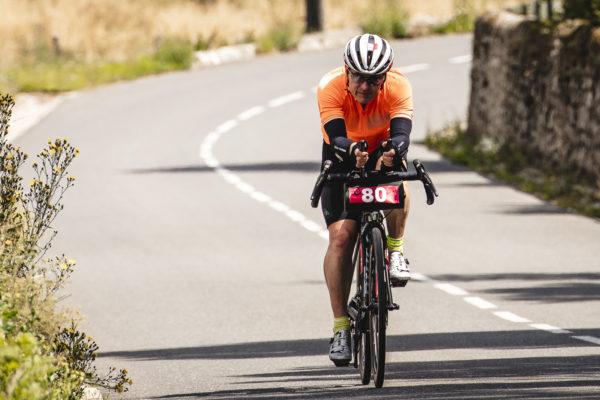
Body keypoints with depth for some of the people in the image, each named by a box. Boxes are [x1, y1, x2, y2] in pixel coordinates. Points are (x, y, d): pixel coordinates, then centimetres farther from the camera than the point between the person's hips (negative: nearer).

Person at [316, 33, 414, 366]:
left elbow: (401, 132, -41)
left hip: (383, 153, 0)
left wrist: (392, 151, -65)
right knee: (341, 236, -14)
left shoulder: (398, 87, -29)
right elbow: (336, 136, -41)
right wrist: (352, 150, -64)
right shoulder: (330, 87, -30)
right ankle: (341, 327, -8)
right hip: (343, 159, 0)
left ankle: (395, 251, -13)